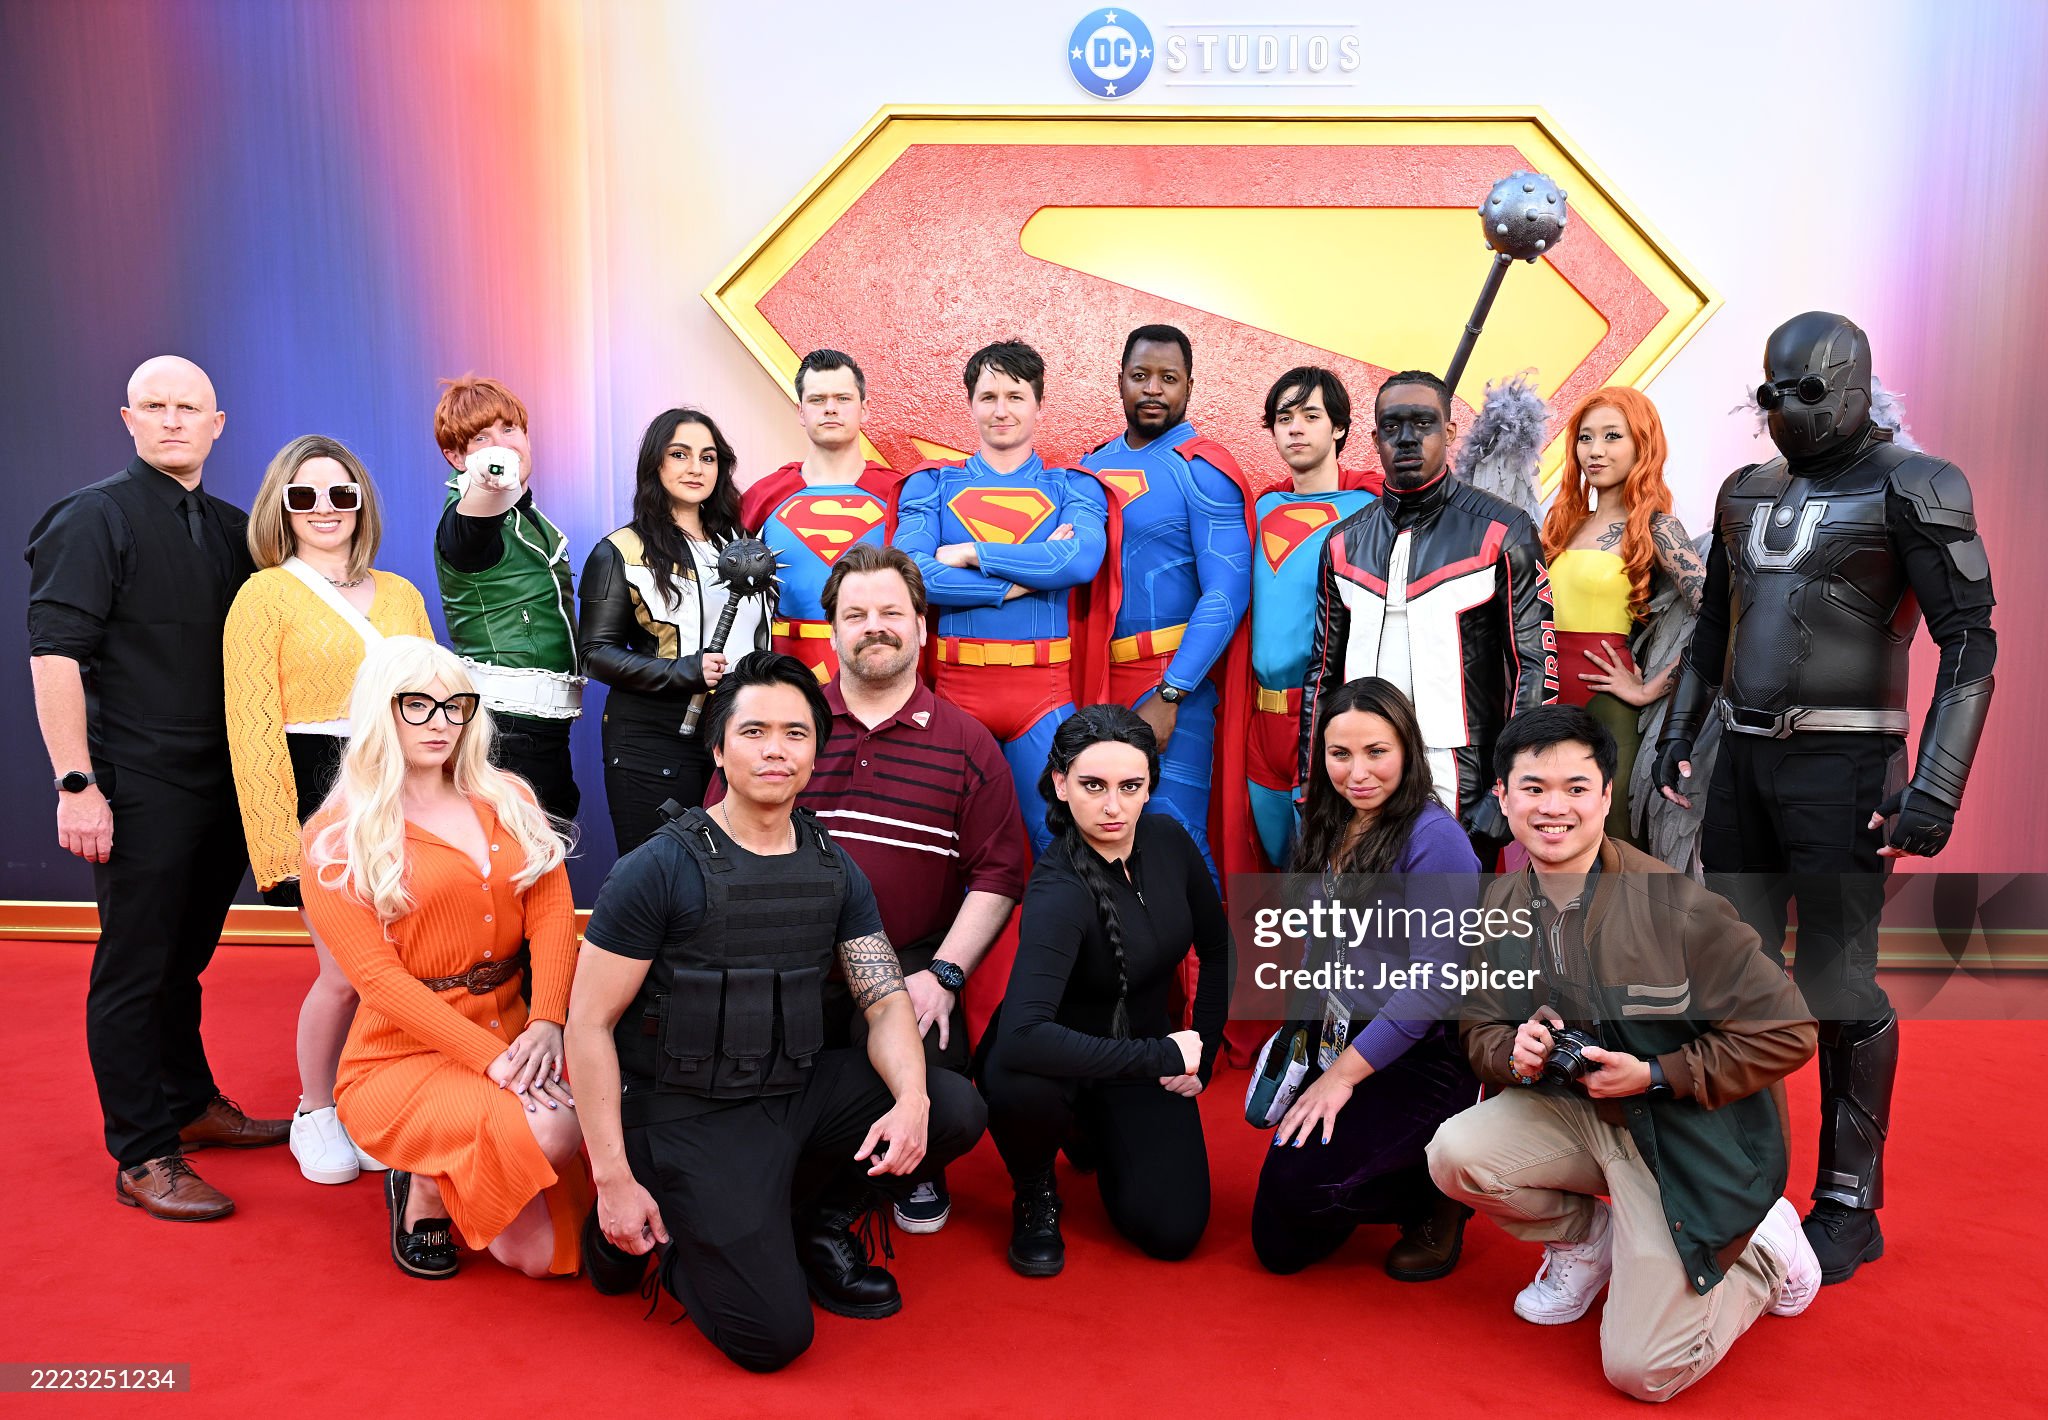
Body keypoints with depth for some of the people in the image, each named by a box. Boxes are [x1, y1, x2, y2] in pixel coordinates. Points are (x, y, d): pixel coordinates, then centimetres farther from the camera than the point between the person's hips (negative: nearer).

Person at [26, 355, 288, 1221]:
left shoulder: (233, 529, 13)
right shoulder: (95, 517, -5)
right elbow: (52, 653, -12)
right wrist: (75, 784, -18)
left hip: (224, 787, 6)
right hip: (142, 790, -6)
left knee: (187, 956, 18)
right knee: (135, 969, 2)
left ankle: (191, 1106, 33)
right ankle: (144, 1158, 11)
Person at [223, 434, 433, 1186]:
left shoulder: (399, 594, 13)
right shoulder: (265, 594, 0)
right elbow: (252, 727, -5)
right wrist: (278, 838, -11)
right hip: (320, 794, -4)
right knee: (346, 973, -5)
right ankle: (314, 1113, 21)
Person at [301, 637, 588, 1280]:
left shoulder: (509, 801, 9)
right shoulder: (335, 838, -3)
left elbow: (552, 915, 0)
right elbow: (378, 976, -11)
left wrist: (546, 1022, -18)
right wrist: (491, 1058, -21)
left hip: (517, 1035, 4)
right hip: (403, 1057, -4)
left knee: (542, 1252, -10)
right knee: (549, 1133, -32)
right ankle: (424, 1193, 1)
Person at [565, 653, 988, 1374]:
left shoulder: (835, 871, 3)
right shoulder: (660, 868, -13)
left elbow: (886, 999, 1)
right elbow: (590, 1021, -11)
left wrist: (911, 1102, -19)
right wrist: (614, 1181, -14)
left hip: (799, 1091, 5)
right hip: (690, 1113, -5)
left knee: (955, 1110, -13)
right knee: (774, 1336, -14)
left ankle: (814, 1222, 11)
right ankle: (664, 1234, 14)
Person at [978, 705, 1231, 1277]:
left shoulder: (1168, 841, -11)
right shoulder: (1059, 891, -30)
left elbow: (1218, 950, 7)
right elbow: (1020, 1037, -44)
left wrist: (1200, 1056, 3)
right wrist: (1164, 1055, -36)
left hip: (1147, 1050, 5)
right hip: (1066, 1056, -5)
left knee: (1173, 1230, -10)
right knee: (1022, 1084, -39)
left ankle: (1094, 1138, 24)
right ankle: (1035, 1193, -2)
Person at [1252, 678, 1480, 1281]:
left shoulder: (1434, 838, -18)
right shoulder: (1329, 828, 6)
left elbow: (1431, 986, -21)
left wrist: (1343, 1074, -17)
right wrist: (1312, 1037, 6)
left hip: (1419, 1061, -7)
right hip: (1340, 1047, 8)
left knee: (1299, 1181, -25)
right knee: (1279, 1246, 6)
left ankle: (1442, 1191, 3)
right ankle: (1422, 1165, 24)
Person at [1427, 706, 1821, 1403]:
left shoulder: (1676, 906, -23)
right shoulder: (1498, 908, -6)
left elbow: (1787, 1033, -17)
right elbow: (1477, 1027, 6)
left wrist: (1654, 1075, -21)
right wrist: (1513, 1053, -18)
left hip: (1682, 1134, -5)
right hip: (1569, 1110, 5)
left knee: (1641, 1370, -9)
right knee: (1454, 1153, -23)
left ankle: (1765, 1247, 20)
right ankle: (1584, 1236, 10)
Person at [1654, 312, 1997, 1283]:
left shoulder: (1910, 486, -6)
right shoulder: (1747, 492, 13)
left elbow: (1970, 641, -11)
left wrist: (1935, 789, -19)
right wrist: (1679, 730, 15)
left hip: (1840, 764, -6)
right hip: (1743, 758, 6)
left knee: (1836, 985, -1)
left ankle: (1850, 1204, 14)